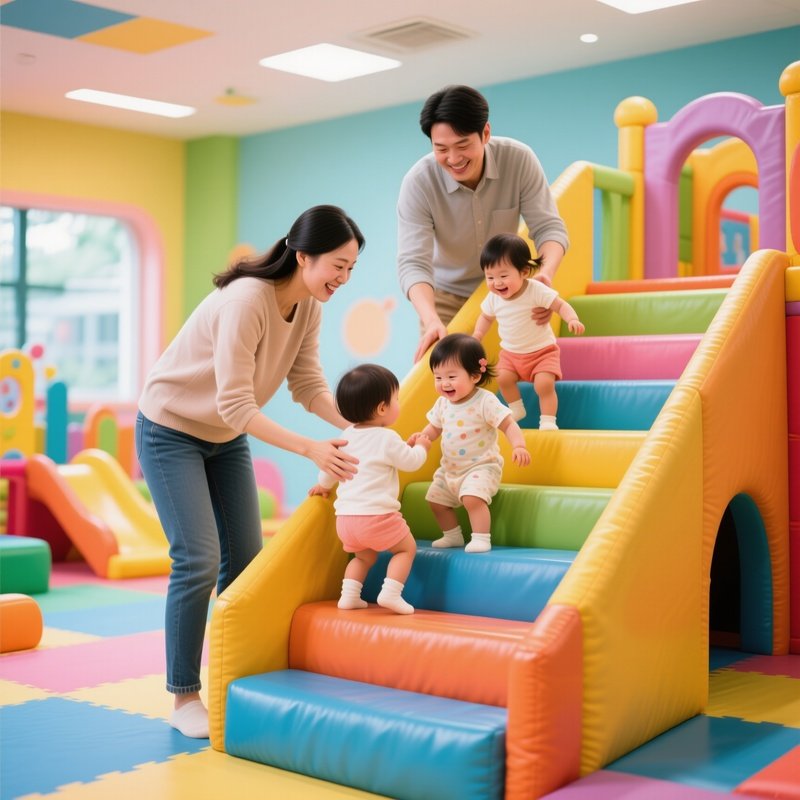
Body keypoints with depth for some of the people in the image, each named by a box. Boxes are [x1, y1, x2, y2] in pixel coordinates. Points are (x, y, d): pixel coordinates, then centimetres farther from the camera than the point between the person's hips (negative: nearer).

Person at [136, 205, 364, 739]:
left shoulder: (310, 307, -8)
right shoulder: (246, 301, -32)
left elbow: (310, 386, -5)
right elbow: (235, 405, -33)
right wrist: (310, 449, -37)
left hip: (227, 438, 8)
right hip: (171, 431, -8)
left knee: (246, 558, 6)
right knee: (199, 561, -11)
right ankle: (184, 699, 3)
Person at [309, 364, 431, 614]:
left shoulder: (348, 435, 12)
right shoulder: (387, 438, -9)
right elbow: (411, 462, 1)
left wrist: (323, 485, 43)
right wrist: (421, 447, 22)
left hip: (345, 517, 7)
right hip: (376, 515, -7)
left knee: (364, 556, 27)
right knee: (407, 548, 11)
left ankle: (349, 595, 13)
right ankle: (390, 593, -5)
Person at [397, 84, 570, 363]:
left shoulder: (519, 159, -20)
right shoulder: (417, 183, -25)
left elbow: (548, 226, -18)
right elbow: (412, 263, -30)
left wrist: (546, 272, -41)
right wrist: (431, 320, -48)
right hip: (446, 296, -1)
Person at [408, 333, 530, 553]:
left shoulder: (485, 402, -21)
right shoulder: (443, 403, -2)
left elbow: (509, 425, -22)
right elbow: (434, 428, 12)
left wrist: (519, 446, -39)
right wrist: (421, 437, -9)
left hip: (481, 466, -8)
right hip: (450, 469, 8)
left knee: (472, 498, -29)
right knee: (436, 499, 14)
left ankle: (481, 539, -16)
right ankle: (452, 536, 32)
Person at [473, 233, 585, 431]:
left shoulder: (537, 290, -24)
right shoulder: (493, 298, -10)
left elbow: (561, 305, -20)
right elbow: (486, 317, 11)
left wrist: (572, 320, -39)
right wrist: (477, 334, -2)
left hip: (542, 350, -4)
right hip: (511, 352, 5)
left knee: (544, 384, -19)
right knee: (503, 378, -10)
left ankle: (548, 421, -3)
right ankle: (516, 410, 16)